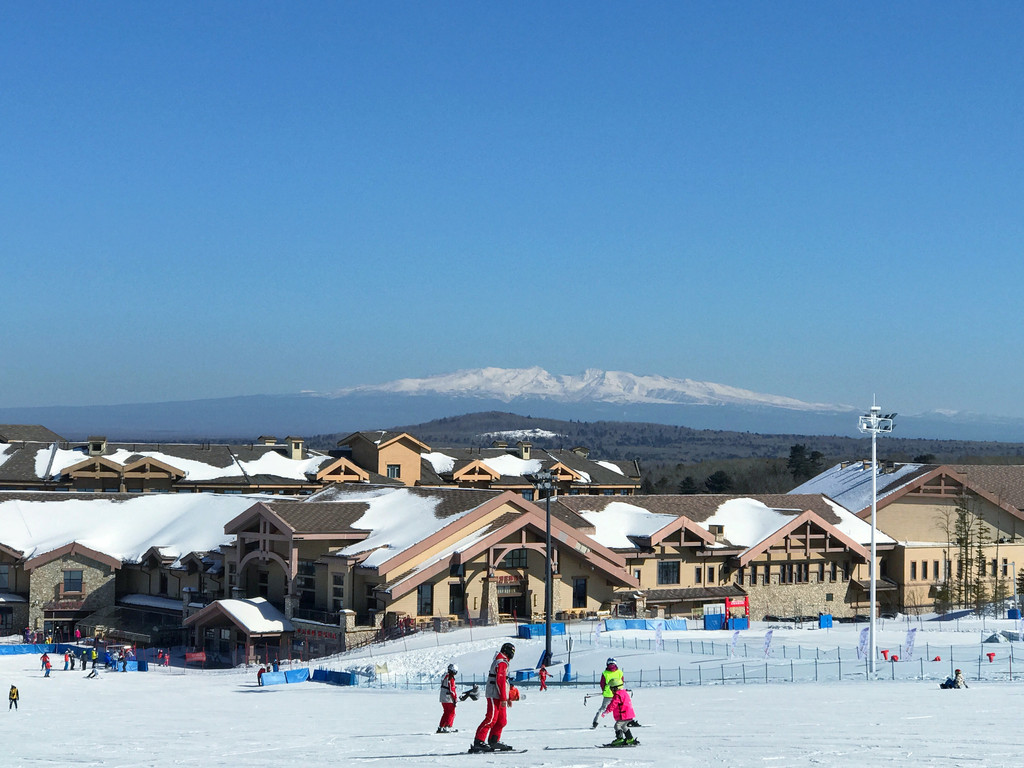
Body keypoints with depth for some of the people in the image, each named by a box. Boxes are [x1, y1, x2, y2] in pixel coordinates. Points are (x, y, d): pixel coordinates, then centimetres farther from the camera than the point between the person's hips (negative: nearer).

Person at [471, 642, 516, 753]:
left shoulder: (503, 662, 23)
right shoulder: (502, 663, -11)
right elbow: (500, 681, -19)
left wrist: (507, 697, 27)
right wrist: (503, 698, -20)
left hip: (499, 697, 10)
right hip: (495, 696, -10)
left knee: (502, 721, 10)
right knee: (491, 719, -13)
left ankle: (493, 741, 13)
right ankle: (478, 742, -15)